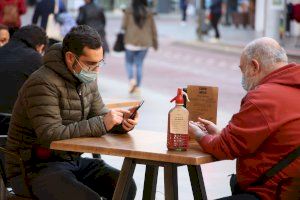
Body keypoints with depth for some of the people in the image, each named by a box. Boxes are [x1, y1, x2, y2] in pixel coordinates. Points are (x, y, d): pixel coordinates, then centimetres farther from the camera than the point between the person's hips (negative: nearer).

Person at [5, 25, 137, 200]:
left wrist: (122, 120, -10)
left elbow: (100, 114, 14)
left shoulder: (87, 79, 8)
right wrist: (102, 124, -30)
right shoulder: (43, 83, -20)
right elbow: (50, 134, -28)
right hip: (34, 169, -8)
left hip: (71, 160, 8)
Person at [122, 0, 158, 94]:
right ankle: (138, 87, 9)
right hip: (144, 43, 2)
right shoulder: (148, 13, 1)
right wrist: (155, 43, 15)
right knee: (139, 64, 12)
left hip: (131, 42, -2)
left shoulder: (128, 11, -6)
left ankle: (131, 79, -10)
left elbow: (124, 26, -9)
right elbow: (153, 29, 4)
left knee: (129, 62, 14)